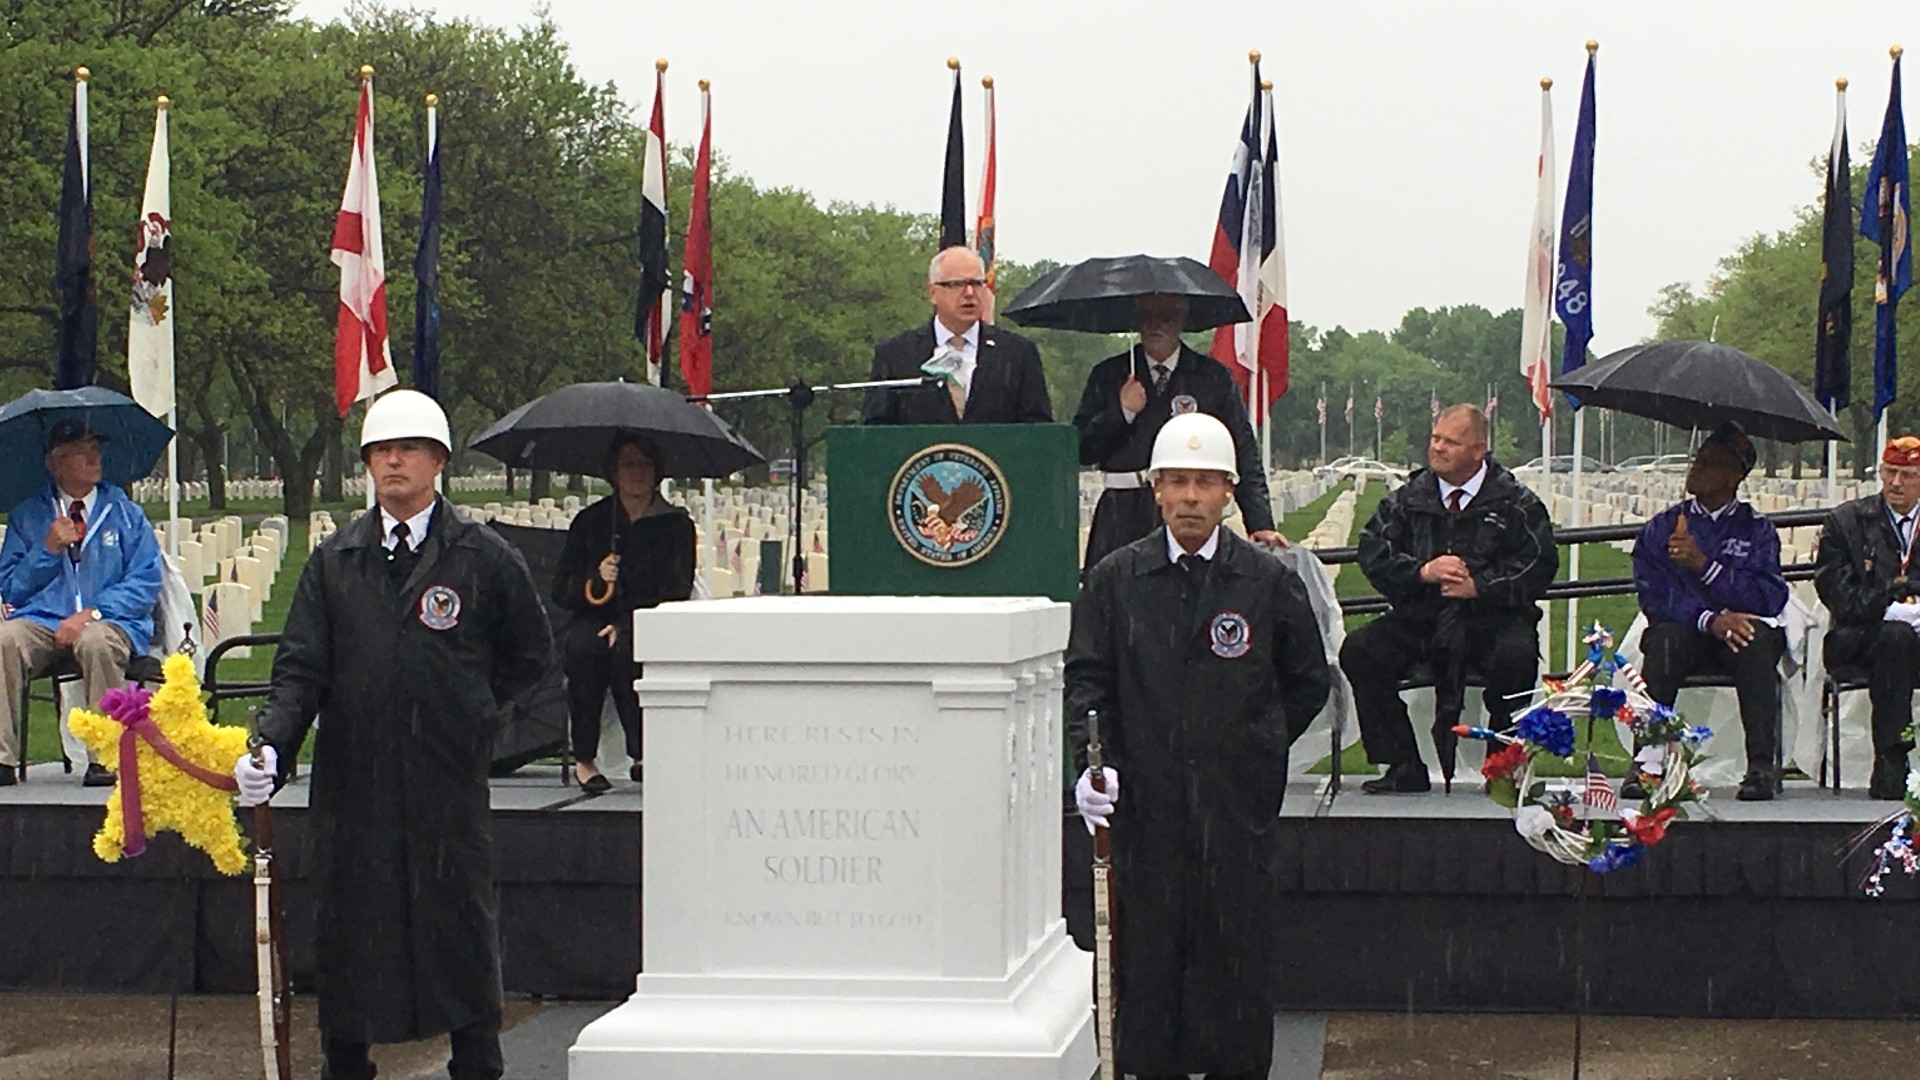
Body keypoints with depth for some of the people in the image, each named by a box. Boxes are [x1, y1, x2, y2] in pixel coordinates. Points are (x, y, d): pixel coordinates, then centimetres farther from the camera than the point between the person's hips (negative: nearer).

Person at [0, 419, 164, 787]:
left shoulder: (125, 514, 14)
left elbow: (146, 582, 3)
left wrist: (93, 612, -13)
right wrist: (48, 549, -3)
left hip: (110, 621, -2)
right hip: (42, 619, 2)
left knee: (96, 642, -38)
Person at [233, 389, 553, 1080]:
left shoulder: (486, 560, 3)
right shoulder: (334, 563, 8)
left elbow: (532, 654, 13)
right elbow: (300, 668, 2)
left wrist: (472, 714, 6)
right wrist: (270, 748, -12)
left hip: (449, 784, -2)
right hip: (351, 783, 2)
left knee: (461, 918, 2)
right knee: (345, 921, 7)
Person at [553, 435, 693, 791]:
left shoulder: (675, 524, 6)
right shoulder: (589, 521, 11)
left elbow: (677, 592, -4)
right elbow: (560, 590, 8)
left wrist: (627, 624, -17)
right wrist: (594, 582, -15)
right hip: (596, 618, 2)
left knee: (628, 647, -37)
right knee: (583, 646, -34)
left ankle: (642, 754, -30)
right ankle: (583, 758, -25)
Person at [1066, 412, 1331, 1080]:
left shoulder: (1270, 583, 4)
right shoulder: (1115, 580, 5)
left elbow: (1309, 682, 13)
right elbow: (1085, 676, 0)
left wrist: (1256, 753, 9)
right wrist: (1090, 762, -14)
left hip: (1239, 807, 0)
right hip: (1144, 804, 0)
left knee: (1238, 956, 3)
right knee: (1147, 956, 3)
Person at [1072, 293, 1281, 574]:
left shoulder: (1213, 378, 9)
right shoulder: (1107, 376, 13)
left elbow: (1244, 456, 5)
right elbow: (1081, 450, 9)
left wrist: (1261, 524, -4)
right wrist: (1122, 412, -5)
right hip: (1124, 516, 1)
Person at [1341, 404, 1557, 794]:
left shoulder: (1515, 503, 4)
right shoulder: (1410, 498, 11)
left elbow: (1539, 565, -3)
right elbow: (1373, 553, 5)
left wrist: (1480, 586, -14)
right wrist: (1422, 571, -12)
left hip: (1490, 619, -3)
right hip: (1420, 619, 3)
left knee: (1516, 657, -36)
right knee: (1358, 651, -21)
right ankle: (1404, 766, -15)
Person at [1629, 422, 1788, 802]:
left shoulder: (1757, 529, 9)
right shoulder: (1662, 527, 12)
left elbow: (1769, 599, -7)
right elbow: (1653, 596, -3)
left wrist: (1704, 565, -18)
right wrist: (1709, 619, -21)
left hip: (1741, 631, 0)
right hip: (1683, 631, 0)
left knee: (1757, 640, -34)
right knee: (1664, 640, -34)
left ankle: (1761, 766, -38)